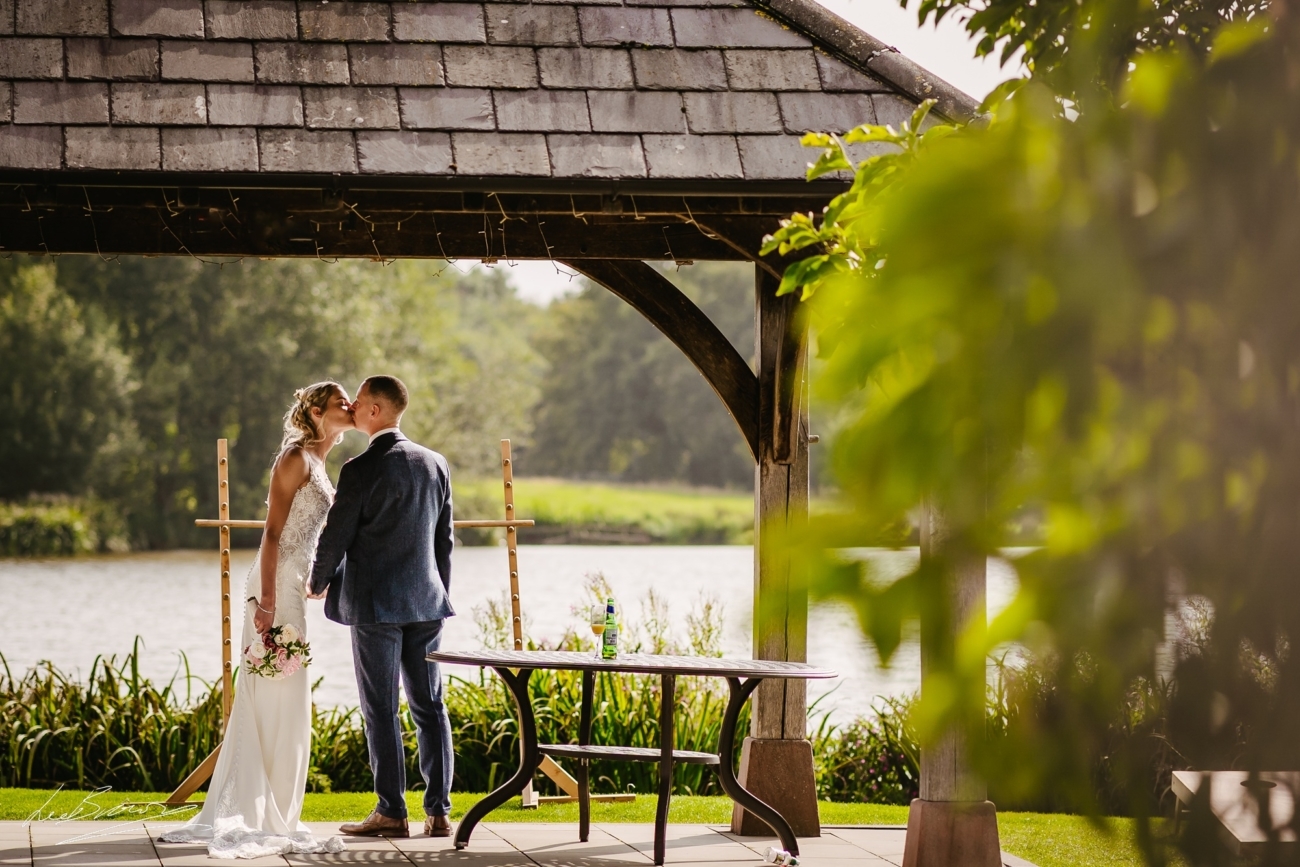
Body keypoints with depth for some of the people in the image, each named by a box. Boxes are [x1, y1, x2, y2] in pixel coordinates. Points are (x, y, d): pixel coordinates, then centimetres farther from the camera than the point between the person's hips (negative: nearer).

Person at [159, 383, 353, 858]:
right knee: (280, 702, -7)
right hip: (276, 589, -9)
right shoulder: (296, 458, -10)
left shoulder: (316, 465, 18)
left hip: (289, 588, 9)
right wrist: (267, 600, -22)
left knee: (263, 704, 10)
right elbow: (272, 533, -16)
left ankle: (238, 816, 15)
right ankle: (271, 822, -4)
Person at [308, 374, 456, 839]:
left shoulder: (361, 470, -12)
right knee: (430, 705, 8)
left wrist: (319, 584, 12)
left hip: (375, 604, -6)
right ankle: (438, 811, 6)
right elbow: (444, 538, 12)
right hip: (426, 601, 6)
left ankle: (391, 811, 1)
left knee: (380, 711, 0)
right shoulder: (436, 464, 7)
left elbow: (335, 537, -7)